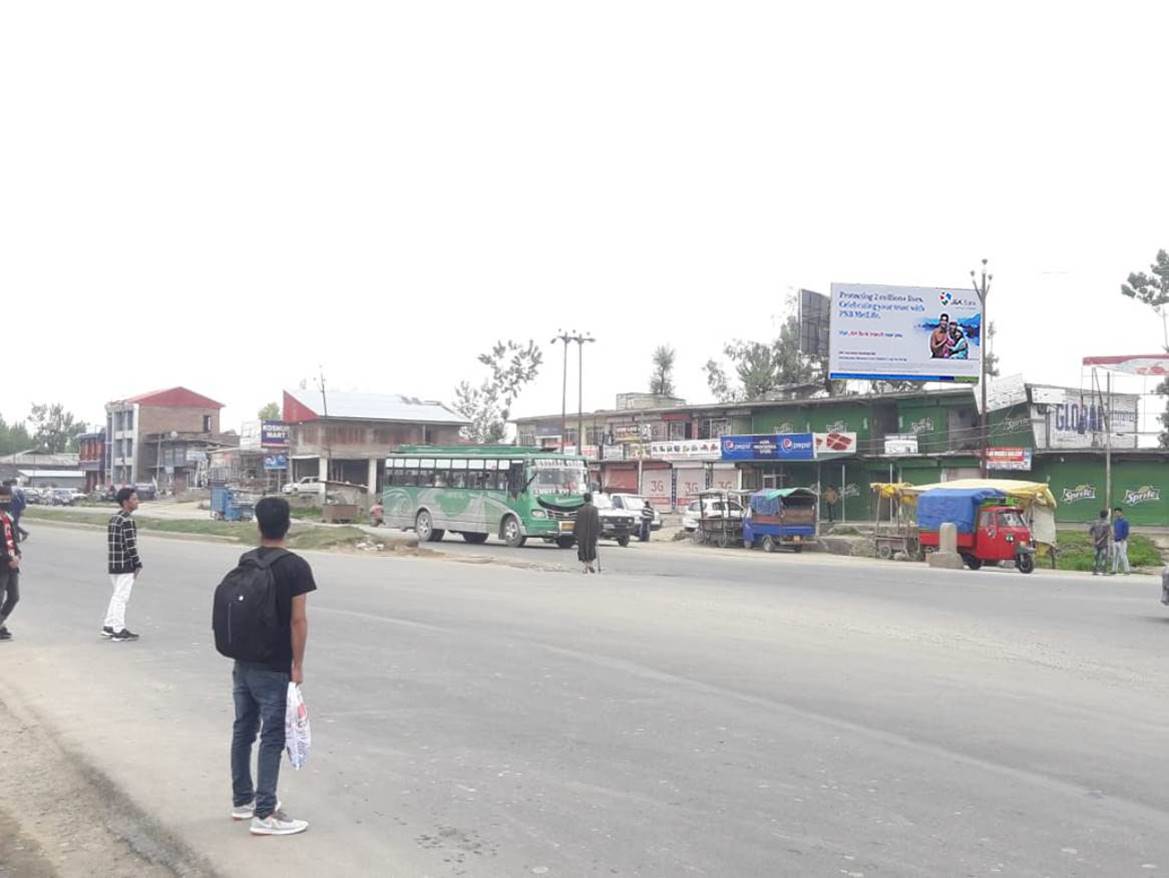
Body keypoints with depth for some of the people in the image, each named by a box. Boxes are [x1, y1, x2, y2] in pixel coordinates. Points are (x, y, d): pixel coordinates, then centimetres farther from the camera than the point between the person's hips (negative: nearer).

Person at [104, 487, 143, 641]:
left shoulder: (114, 518, 13)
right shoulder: (127, 521, -16)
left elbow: (110, 542, 17)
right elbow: (130, 545, -19)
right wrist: (138, 564, -12)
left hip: (114, 564, 9)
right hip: (125, 566, -9)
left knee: (117, 595, 19)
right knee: (121, 597, -3)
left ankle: (108, 626, 23)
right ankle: (119, 631, 2)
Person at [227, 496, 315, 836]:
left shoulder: (244, 562, 6)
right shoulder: (295, 567, -14)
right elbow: (298, 620, -16)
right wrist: (298, 665, -10)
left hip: (243, 663, 7)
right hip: (274, 668, -7)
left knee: (243, 730, 15)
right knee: (272, 737, -3)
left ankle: (242, 800, 27)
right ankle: (264, 814, -2)